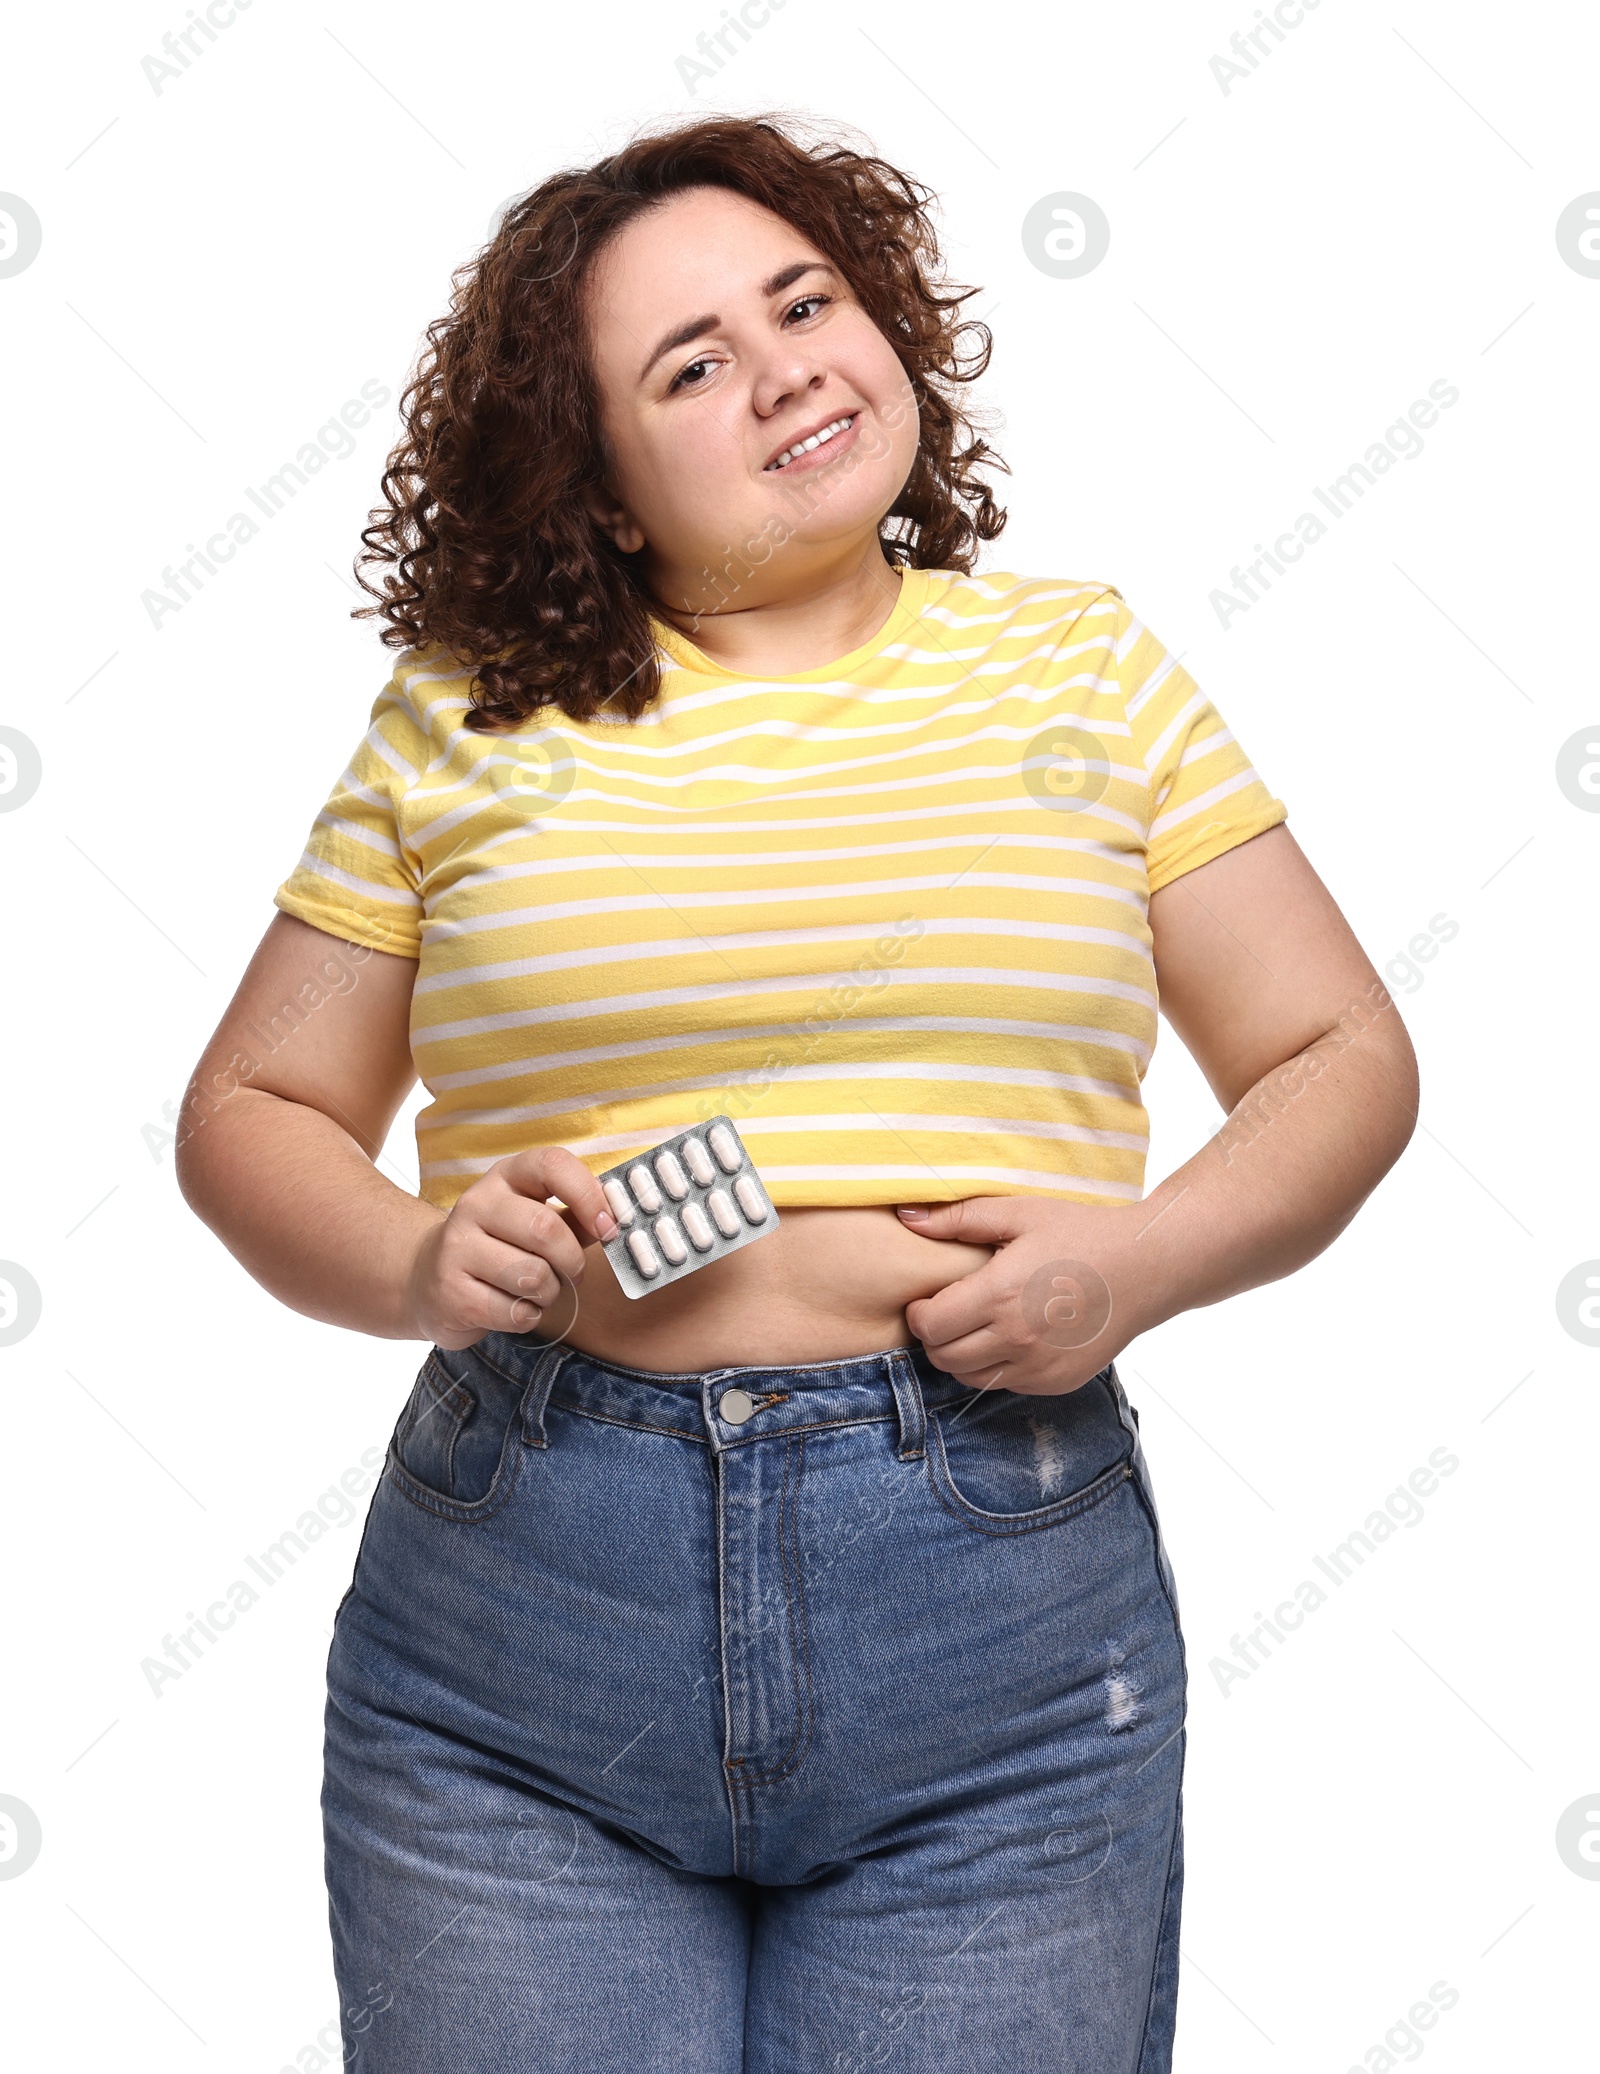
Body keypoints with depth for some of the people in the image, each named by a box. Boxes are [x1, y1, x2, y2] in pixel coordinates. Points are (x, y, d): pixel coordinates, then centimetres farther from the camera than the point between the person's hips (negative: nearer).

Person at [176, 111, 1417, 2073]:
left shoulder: (1080, 665, 6)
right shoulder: (470, 713, 4)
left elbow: (1342, 1056, 8)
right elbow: (252, 1113, 10)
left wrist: (1147, 1254, -10)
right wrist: (416, 1266, -10)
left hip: (1005, 1641, 1)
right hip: (512, 1628, 0)